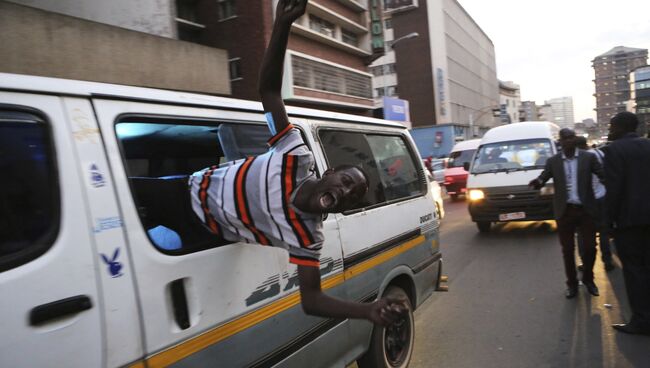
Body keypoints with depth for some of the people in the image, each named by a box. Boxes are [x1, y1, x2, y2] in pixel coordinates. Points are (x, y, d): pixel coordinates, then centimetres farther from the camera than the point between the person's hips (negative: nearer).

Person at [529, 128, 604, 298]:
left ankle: (588, 279, 29)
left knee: (590, 247, 5)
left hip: (586, 209, 0)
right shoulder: (552, 161, 3)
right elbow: (542, 179, -3)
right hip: (565, 211, 0)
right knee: (567, 249, 7)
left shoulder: (589, 157, 1)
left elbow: (604, 175, -5)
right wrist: (537, 182, -27)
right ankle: (572, 283, 22)